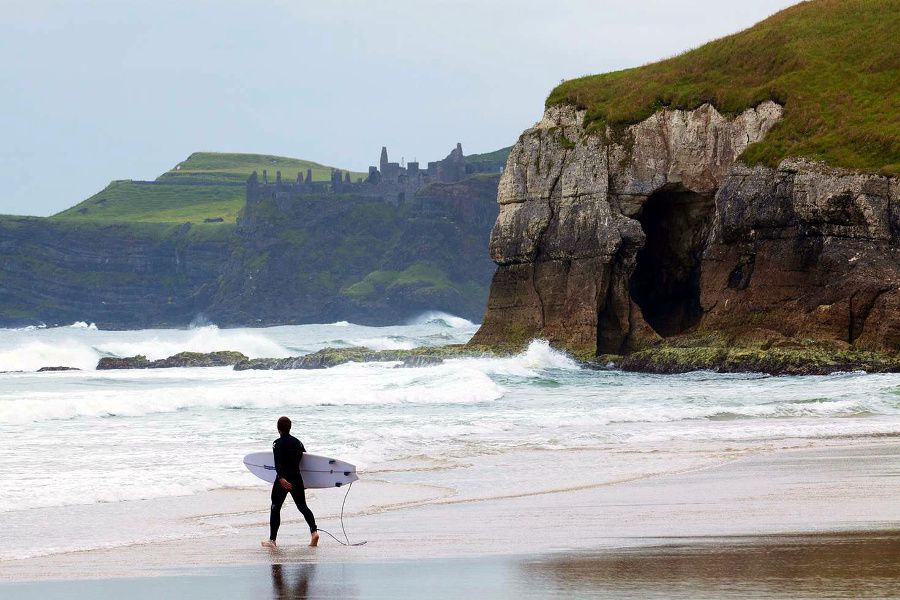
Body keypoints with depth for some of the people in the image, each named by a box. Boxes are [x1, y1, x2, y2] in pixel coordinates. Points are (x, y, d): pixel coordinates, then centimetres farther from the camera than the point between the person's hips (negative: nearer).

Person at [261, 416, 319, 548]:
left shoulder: (278, 443, -8)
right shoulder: (298, 443, 10)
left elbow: (278, 463, -21)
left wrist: (281, 478, -32)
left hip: (283, 481, -5)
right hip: (297, 480, 5)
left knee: (275, 508, 6)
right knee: (303, 506, 12)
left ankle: (272, 540, 8)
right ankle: (314, 531, -9)